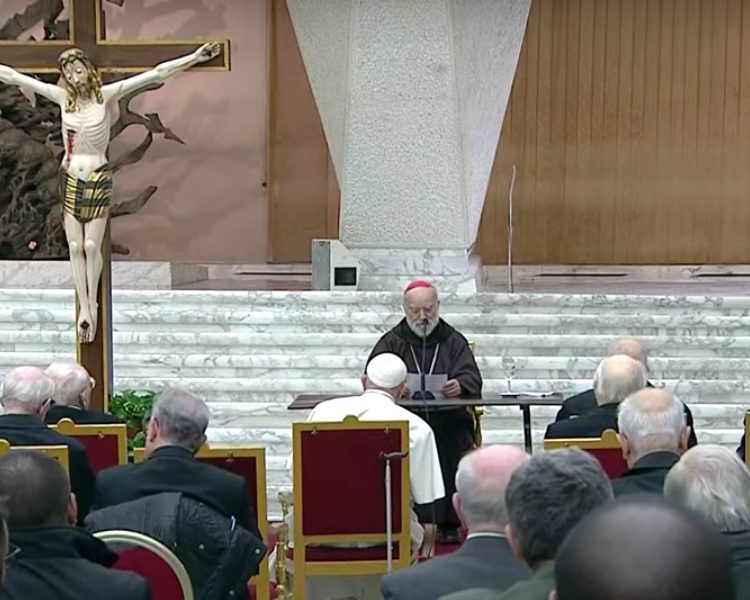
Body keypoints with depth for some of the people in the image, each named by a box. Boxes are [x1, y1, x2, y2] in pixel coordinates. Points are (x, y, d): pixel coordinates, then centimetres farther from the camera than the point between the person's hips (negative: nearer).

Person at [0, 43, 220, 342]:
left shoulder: (106, 95, -8)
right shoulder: (62, 96, -1)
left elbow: (156, 74, -14)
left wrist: (194, 58, -19)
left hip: (98, 178, -2)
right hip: (69, 179, 2)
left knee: (92, 246, 0)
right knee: (75, 247, 3)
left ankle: (92, 303, 17)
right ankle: (84, 308, 10)